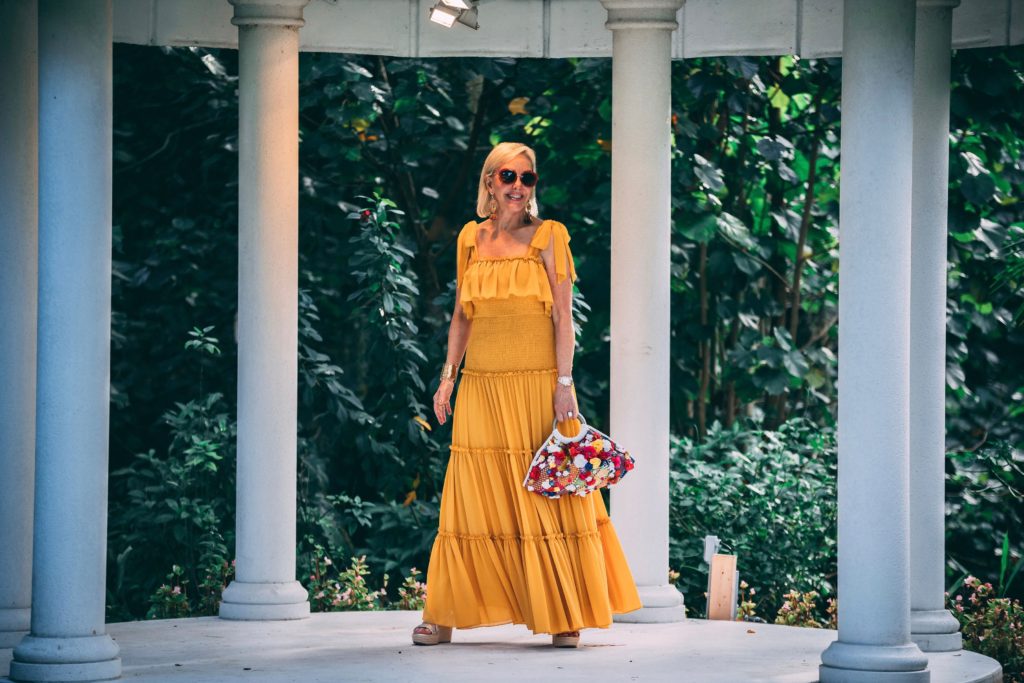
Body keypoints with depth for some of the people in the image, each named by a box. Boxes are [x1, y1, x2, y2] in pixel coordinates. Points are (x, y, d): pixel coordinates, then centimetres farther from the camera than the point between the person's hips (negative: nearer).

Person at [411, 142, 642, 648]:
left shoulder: (547, 237, 0)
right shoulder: (471, 237, 11)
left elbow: (563, 317, -3)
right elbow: (461, 315, 16)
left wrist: (564, 384, -10)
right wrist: (448, 377, 9)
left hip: (537, 384, -3)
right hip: (481, 387, 3)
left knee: (547, 498, -2)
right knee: (472, 499, 5)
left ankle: (563, 617, 5)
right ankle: (444, 617, 8)